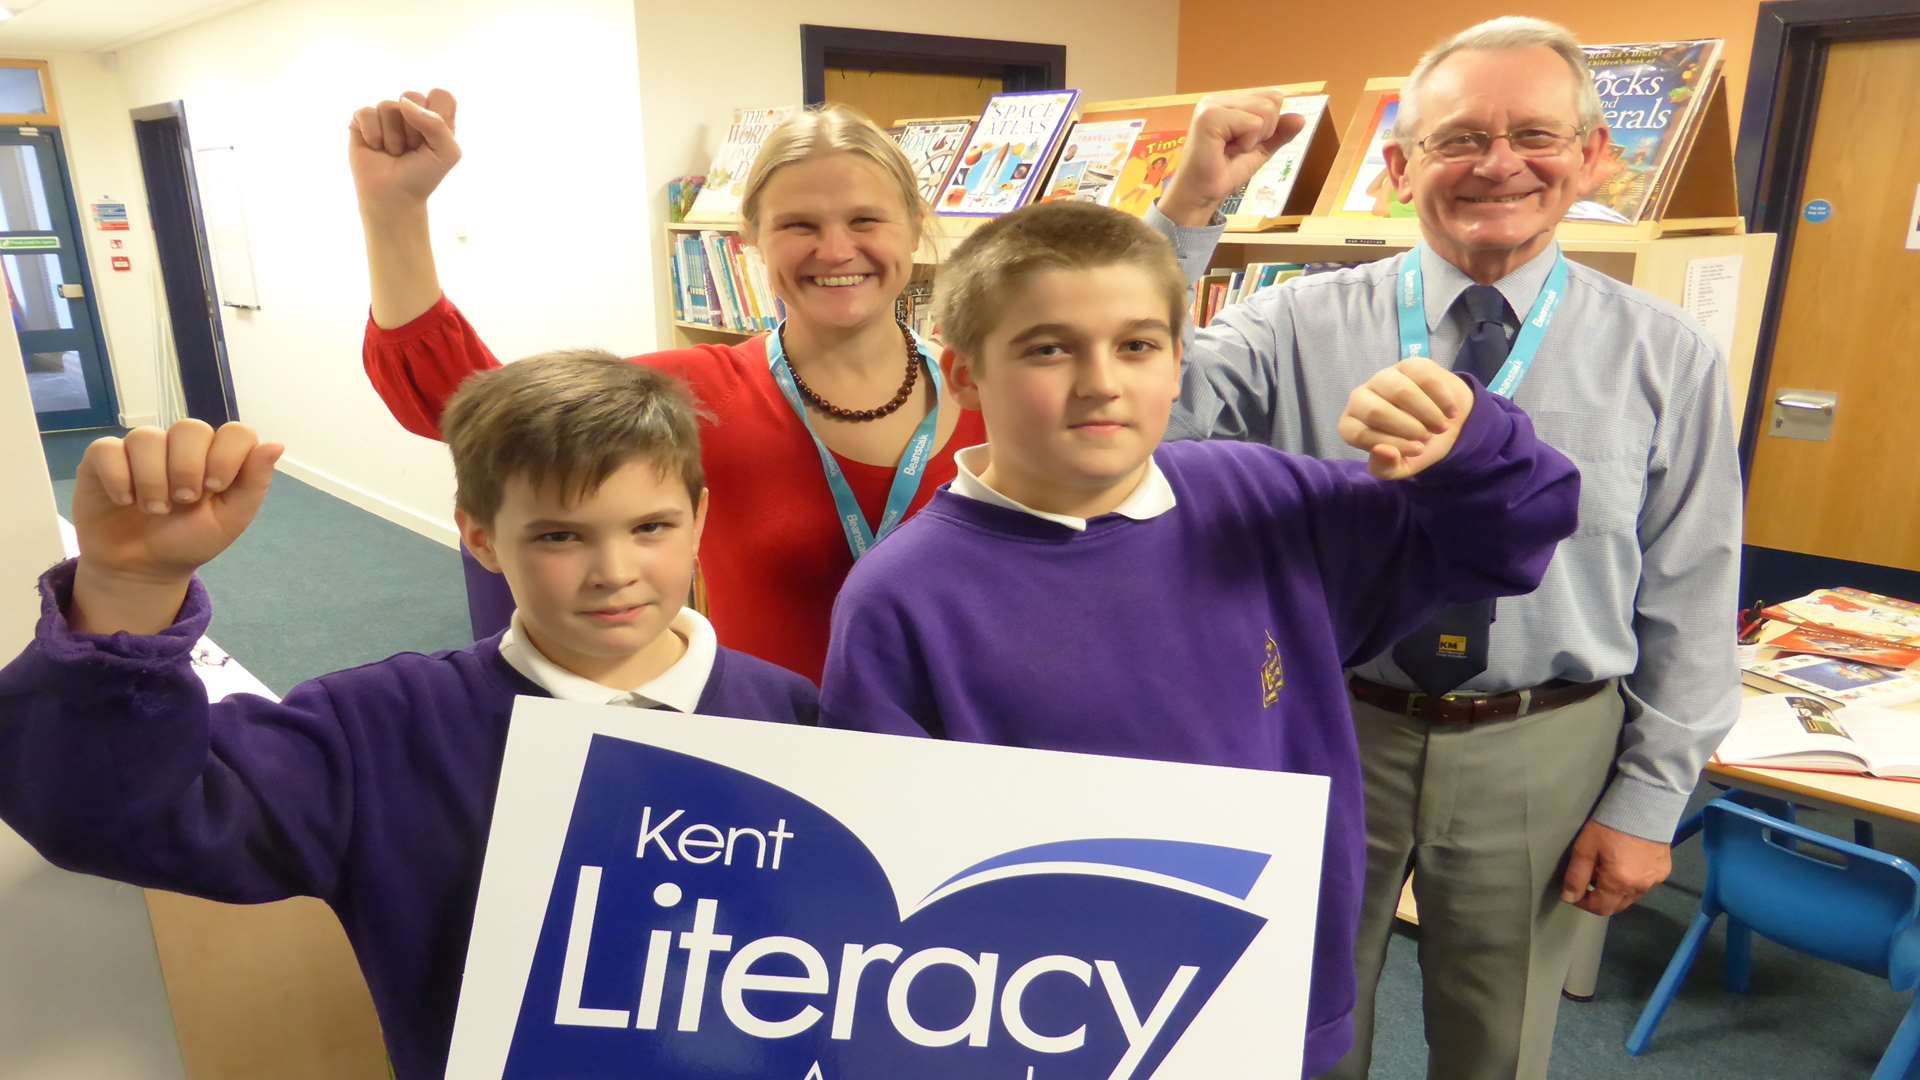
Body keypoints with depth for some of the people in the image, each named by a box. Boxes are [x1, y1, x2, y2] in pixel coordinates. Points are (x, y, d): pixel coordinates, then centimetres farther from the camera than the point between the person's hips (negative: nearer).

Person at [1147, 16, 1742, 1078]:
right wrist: (1189, 204, -23)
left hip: (1541, 752, 1)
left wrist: (1648, 800, -1)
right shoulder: (1304, 322, -6)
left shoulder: (1667, 358, -3)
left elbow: (1690, 599, 0)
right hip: (1331, 728, 0)